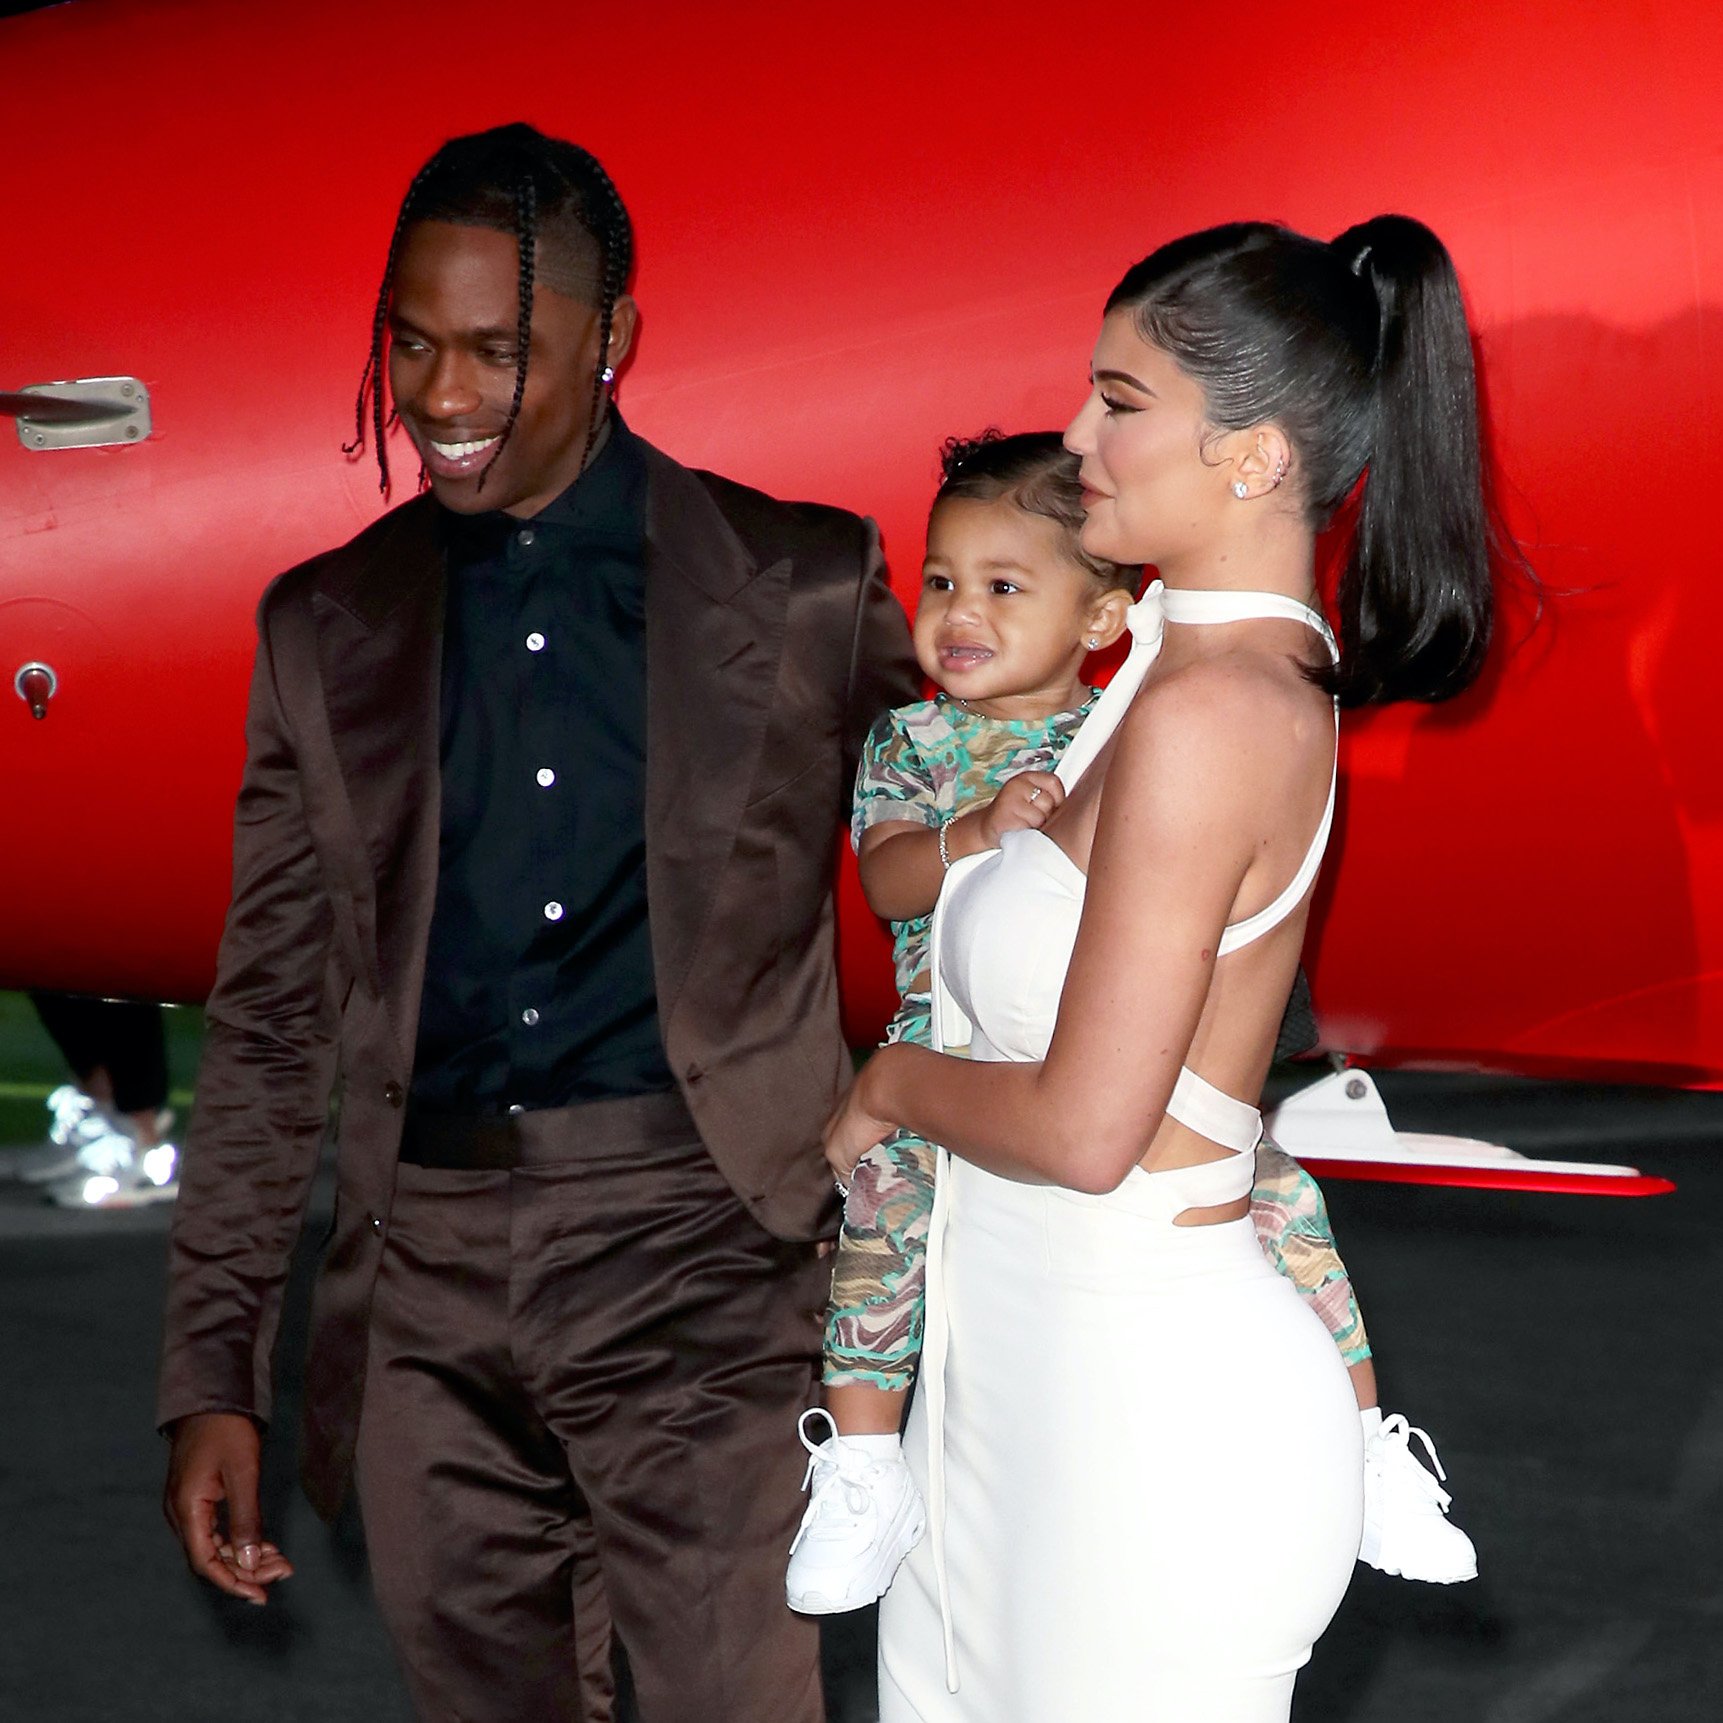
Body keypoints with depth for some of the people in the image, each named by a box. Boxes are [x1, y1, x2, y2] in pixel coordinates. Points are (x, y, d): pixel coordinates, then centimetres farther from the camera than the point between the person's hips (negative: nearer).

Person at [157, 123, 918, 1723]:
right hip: (424, 1278, 3)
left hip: (690, 1250, -3)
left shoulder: (802, 588, 3)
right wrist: (212, 1370, 6)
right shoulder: (329, 628, 10)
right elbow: (272, 1019, 11)